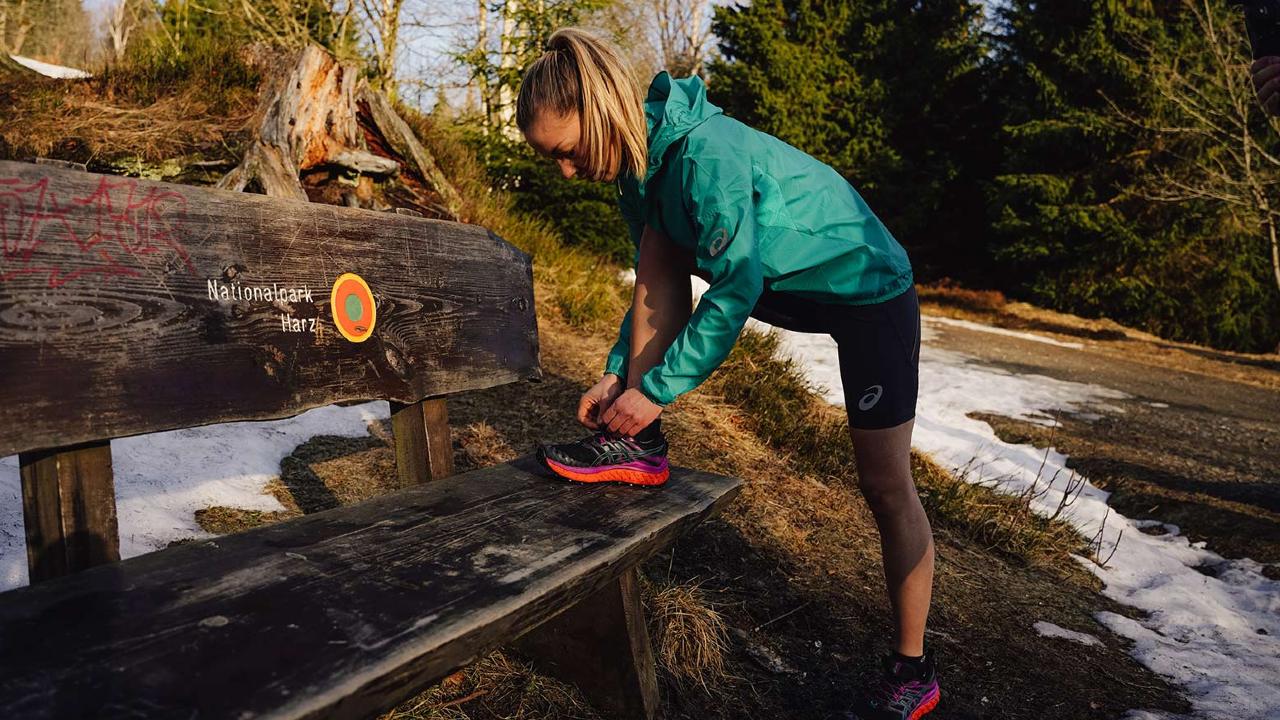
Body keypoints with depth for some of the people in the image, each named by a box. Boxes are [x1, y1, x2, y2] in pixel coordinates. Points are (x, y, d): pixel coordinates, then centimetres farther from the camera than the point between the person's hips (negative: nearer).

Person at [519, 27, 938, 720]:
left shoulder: (707, 153, -31)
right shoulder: (643, 159, -4)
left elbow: (736, 290, -28)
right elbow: (657, 277, 3)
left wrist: (657, 389, -22)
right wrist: (618, 373, -4)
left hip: (872, 290, -8)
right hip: (792, 289, 8)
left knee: (886, 486, -3)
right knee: (659, 240, -10)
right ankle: (638, 444, -5)